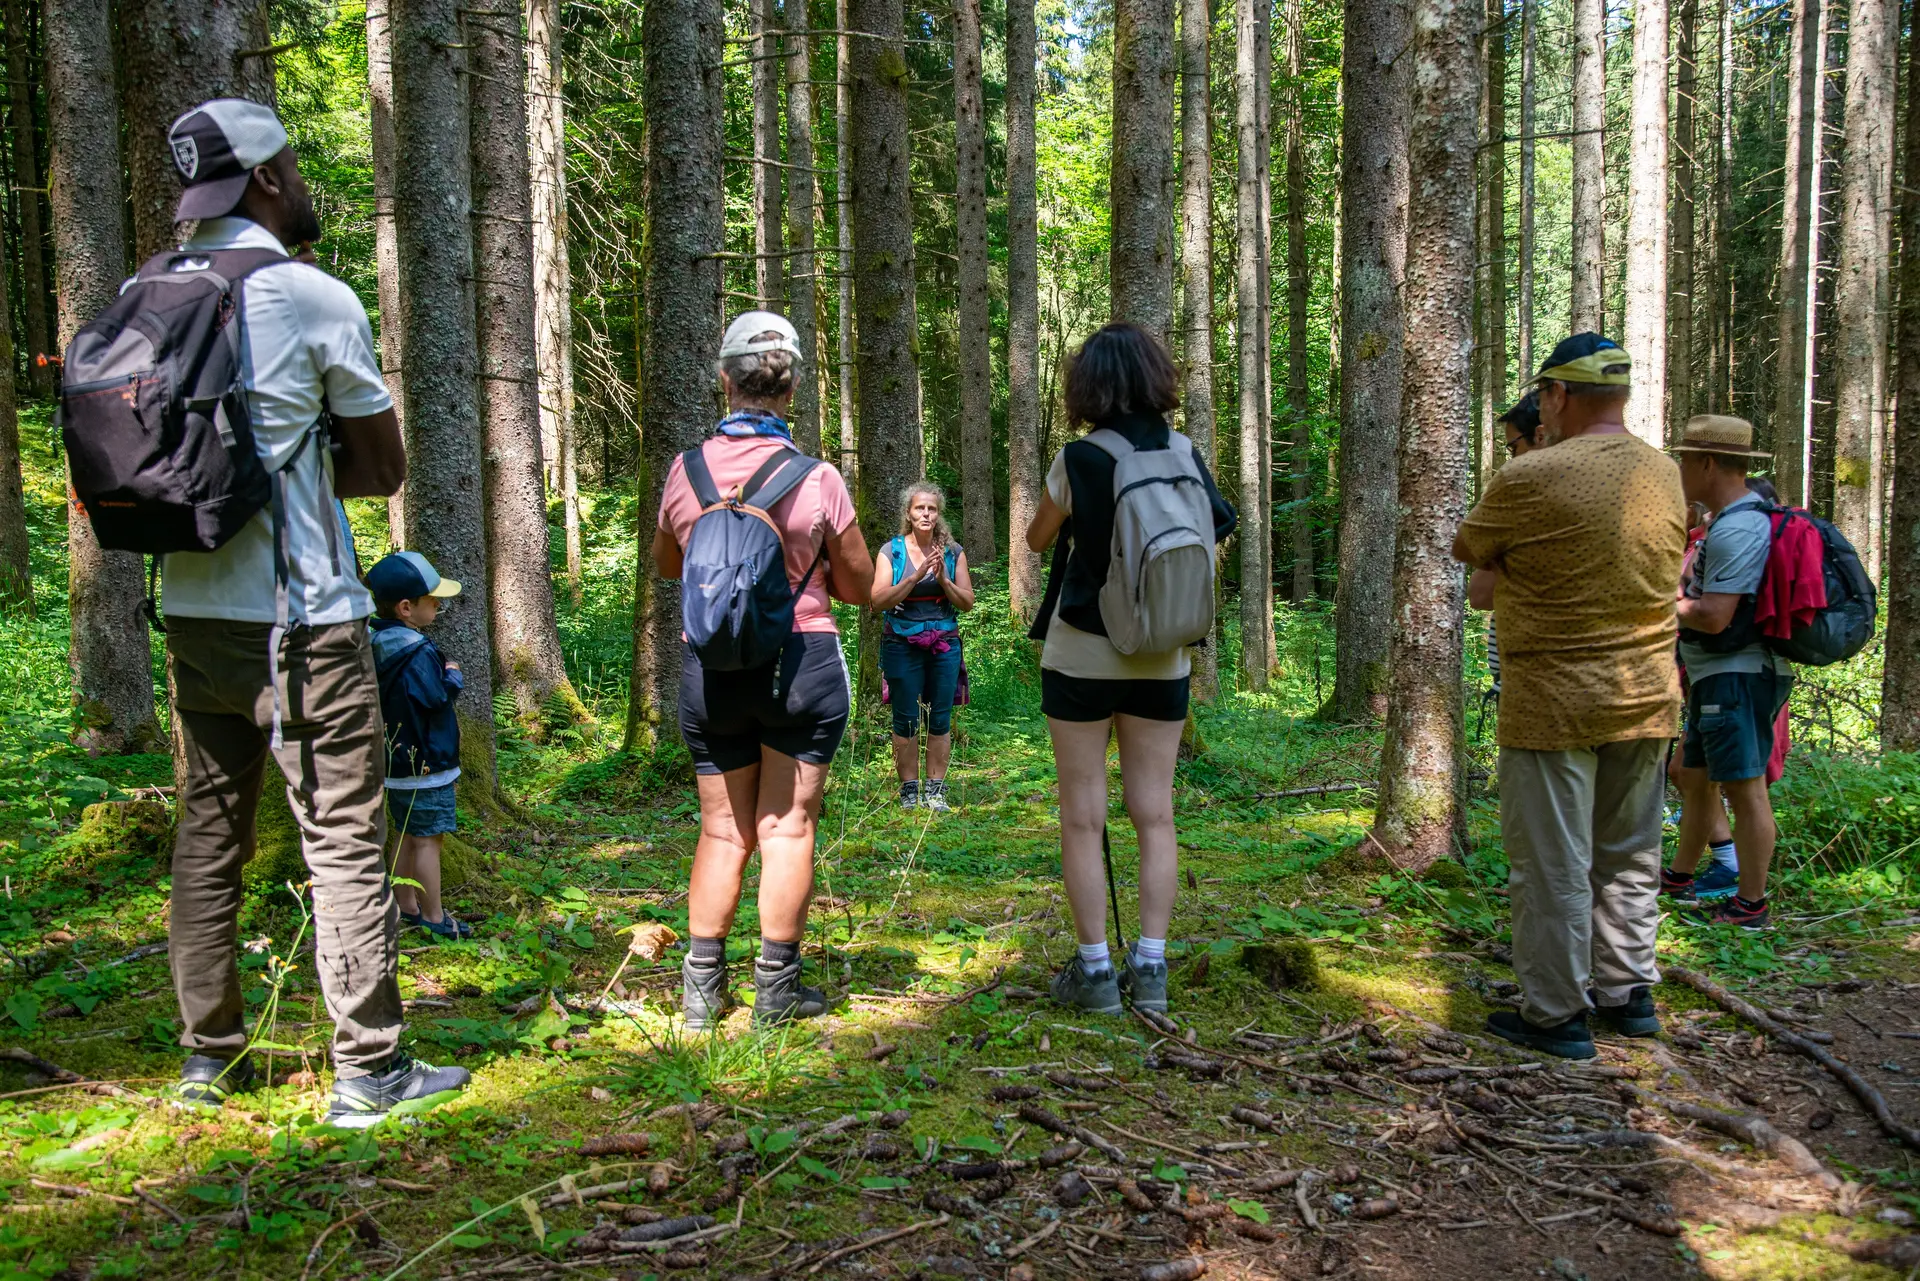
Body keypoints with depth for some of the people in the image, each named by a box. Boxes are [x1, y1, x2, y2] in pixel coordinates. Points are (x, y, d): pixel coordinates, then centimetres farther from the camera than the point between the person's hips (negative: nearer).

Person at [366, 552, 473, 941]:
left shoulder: (378, 644, 6)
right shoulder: (417, 652, -22)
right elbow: (436, 696, -25)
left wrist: (443, 674, 7)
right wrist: (454, 676, -8)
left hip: (395, 761, 9)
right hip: (425, 764, -9)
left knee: (408, 835, 19)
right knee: (428, 839, -1)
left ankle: (406, 907, 28)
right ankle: (433, 917, 7)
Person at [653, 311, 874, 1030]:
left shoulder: (685, 470, -2)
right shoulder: (818, 479, -9)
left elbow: (665, 564, 16)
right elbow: (860, 585, 2)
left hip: (709, 667, 3)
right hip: (802, 661, -2)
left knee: (723, 827, 13)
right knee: (787, 824, 5)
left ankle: (703, 987, 16)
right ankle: (777, 988, 11)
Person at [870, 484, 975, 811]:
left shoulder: (953, 552, 6)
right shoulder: (892, 552, 0)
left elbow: (967, 602, 3)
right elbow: (879, 601, -10)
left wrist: (943, 579, -13)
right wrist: (915, 576, -19)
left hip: (944, 646, 2)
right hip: (903, 646, -2)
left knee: (940, 721, 3)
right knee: (906, 720, 1)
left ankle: (936, 790, 11)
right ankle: (909, 790, 9)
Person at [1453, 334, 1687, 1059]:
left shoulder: (1531, 480, -16)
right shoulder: (1665, 476, 3)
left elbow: (1466, 550, -2)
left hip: (1554, 701, -6)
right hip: (1648, 698, 6)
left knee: (1552, 864, 4)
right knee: (1629, 856, 18)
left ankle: (1555, 1015, 12)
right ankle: (1628, 993, 30)